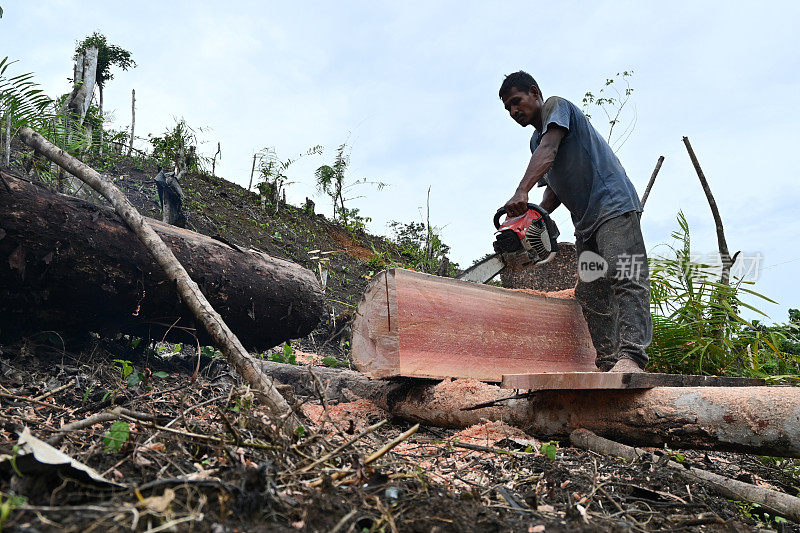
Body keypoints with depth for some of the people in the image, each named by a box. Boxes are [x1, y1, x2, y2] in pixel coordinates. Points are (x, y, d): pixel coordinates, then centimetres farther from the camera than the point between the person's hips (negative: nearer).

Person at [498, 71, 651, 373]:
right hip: (585, 222, 10)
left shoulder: (556, 106, 1)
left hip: (613, 205, -10)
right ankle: (608, 365, 1)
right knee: (590, 295, 2)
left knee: (626, 279, -22)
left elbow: (549, 149, -20)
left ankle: (631, 357, -31)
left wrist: (521, 192, -34)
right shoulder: (536, 142, 24)